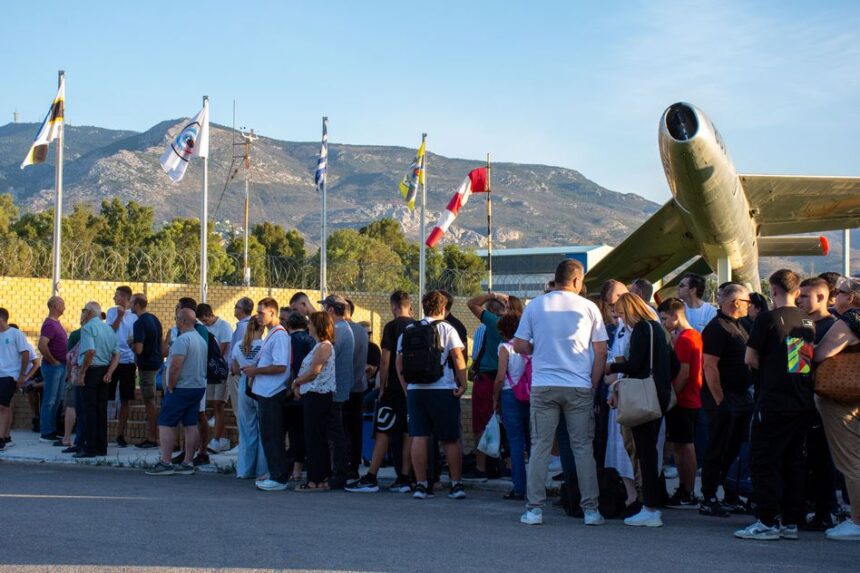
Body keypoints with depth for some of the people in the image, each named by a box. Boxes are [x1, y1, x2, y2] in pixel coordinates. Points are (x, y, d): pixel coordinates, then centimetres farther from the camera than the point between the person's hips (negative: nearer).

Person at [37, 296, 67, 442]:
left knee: (57, 400, 13)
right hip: (53, 367, -9)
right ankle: (46, 433, 1)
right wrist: (52, 361, -19)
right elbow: (42, 345, -28)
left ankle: (52, 430, 19)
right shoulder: (49, 324, -16)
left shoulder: (56, 323, 14)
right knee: (50, 400, -4)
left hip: (61, 366, 9)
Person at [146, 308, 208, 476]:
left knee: (166, 424, -4)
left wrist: (170, 387, -13)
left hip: (181, 388, -9)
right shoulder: (202, 340, 13)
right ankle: (188, 463, 8)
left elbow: (175, 366, -23)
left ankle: (165, 462, -7)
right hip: (199, 387, 9)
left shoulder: (182, 340, -17)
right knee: (191, 425, 8)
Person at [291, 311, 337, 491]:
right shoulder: (321, 346, 18)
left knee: (314, 438, -6)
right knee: (318, 439, 11)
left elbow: (313, 372, -19)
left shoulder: (324, 346, -14)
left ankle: (316, 480, -4)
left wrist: (297, 381, -4)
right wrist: (299, 383, 4)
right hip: (313, 396, 10)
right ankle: (322, 478, 14)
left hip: (317, 396, -10)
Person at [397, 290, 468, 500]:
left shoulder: (408, 331, 9)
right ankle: (456, 485, 7)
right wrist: (463, 384, -7)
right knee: (451, 440, 5)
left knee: (419, 437, 3)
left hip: (415, 390, 3)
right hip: (443, 389, -3)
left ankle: (421, 485, 1)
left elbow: (399, 362, 8)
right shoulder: (447, 329, -2)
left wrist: (407, 386, 13)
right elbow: (458, 357, -11)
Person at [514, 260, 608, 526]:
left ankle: (534, 509, 4)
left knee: (540, 447, 5)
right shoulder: (588, 307, 0)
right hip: (579, 387, 0)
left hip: (543, 387, 0)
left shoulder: (535, 306, 2)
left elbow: (520, 345, 2)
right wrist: (593, 385, 8)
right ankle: (590, 509, 7)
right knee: (583, 447, 6)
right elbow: (600, 352, 1)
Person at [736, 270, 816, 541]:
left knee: (763, 462, 0)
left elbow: (750, 359, -8)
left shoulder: (768, 318, -9)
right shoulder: (808, 321, 9)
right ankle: (791, 522, 14)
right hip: (804, 404, 6)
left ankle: (767, 523, -2)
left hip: (774, 403, -6)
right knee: (794, 462, 12)